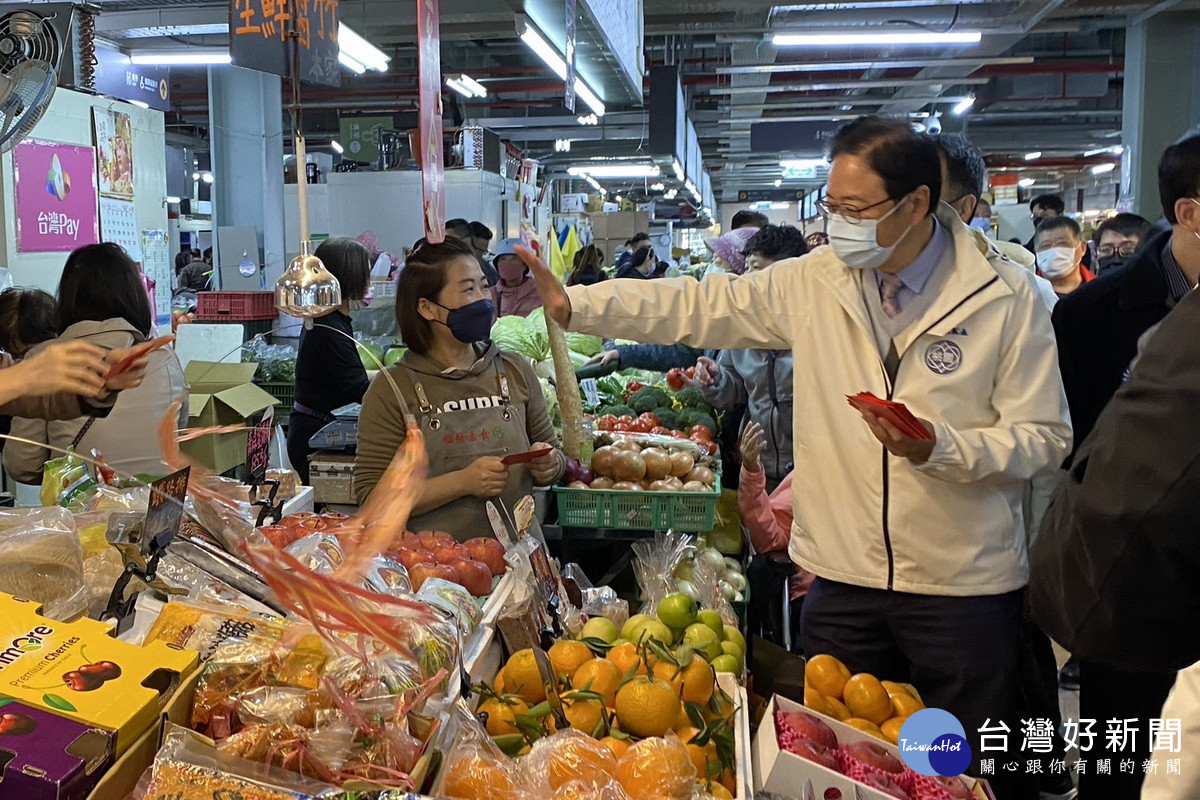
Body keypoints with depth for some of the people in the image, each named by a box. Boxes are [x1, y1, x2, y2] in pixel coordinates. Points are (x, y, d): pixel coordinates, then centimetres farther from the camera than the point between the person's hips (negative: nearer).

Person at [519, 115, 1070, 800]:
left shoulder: (1008, 299, -8)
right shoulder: (812, 284, 0)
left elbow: (1045, 437, -7)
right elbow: (697, 308, 1)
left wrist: (939, 447, -23)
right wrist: (571, 303, -6)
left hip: (964, 586, -2)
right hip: (844, 573, 3)